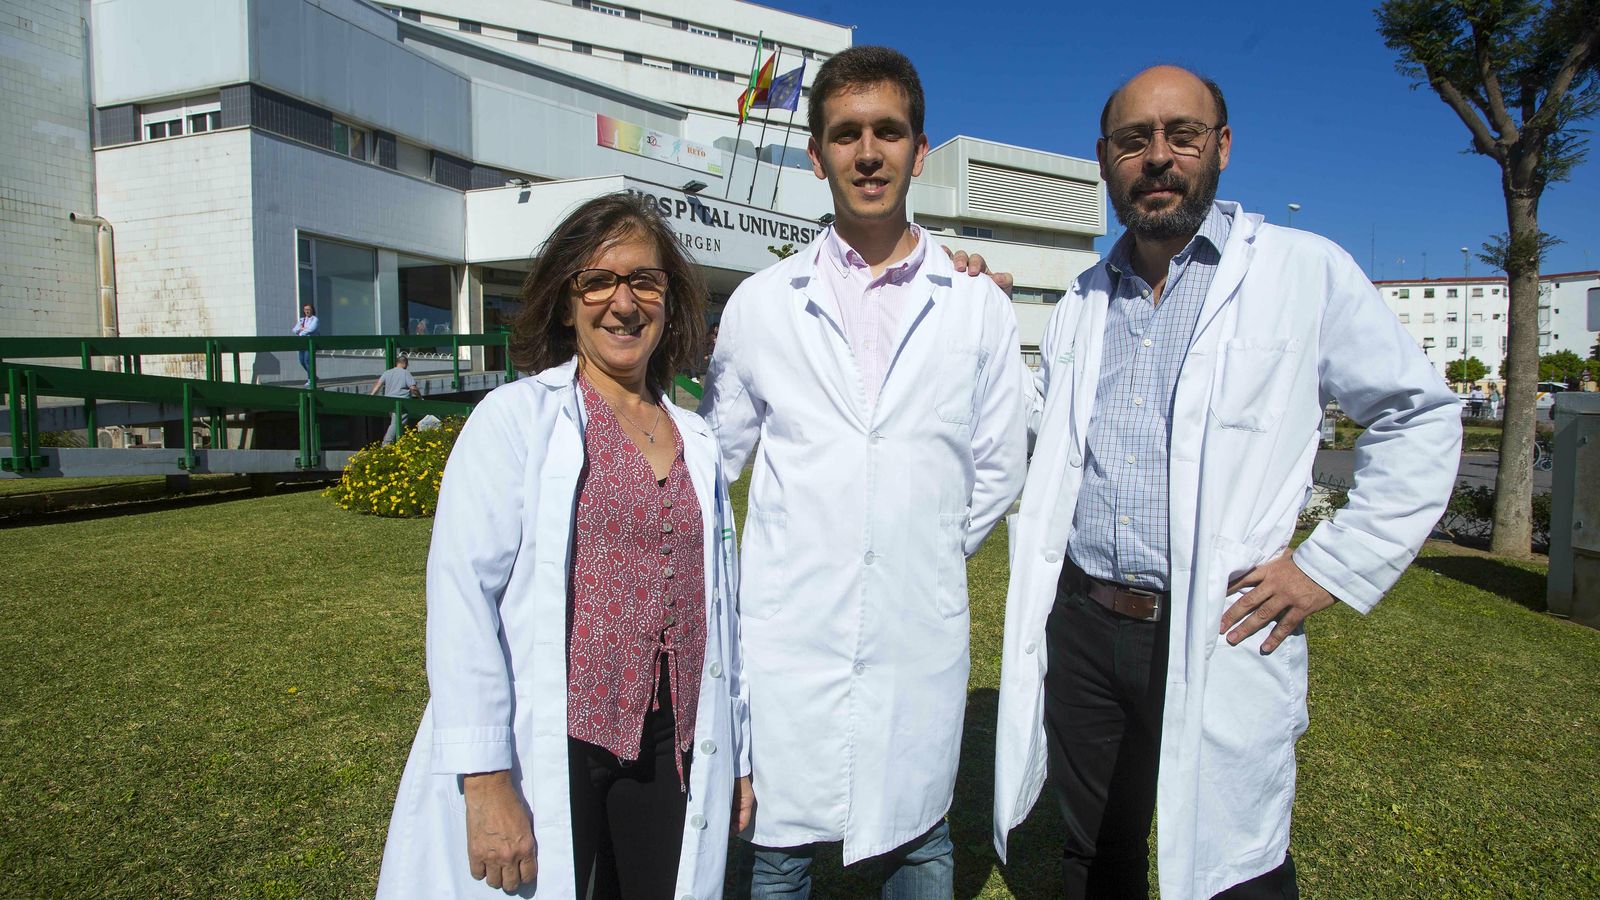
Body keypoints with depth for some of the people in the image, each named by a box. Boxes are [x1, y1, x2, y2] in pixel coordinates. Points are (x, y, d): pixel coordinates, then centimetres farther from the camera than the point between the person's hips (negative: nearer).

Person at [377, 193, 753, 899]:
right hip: (548, 752, -4)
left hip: (671, 752, 5)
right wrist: (485, 781, -16)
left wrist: (737, 755, 15)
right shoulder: (514, 417, -6)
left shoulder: (698, 443, 9)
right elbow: (462, 592, -12)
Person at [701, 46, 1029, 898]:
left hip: (919, 635, 1)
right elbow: (716, 456, 11)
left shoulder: (978, 306, 4)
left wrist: (922, 558, 10)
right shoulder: (760, 302, 3)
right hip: (787, 633, 0)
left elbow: (998, 469, 11)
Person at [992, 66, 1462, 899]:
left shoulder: (1305, 272, -2)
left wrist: (1332, 566, -6)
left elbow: (1420, 418, 1)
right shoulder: (1080, 307, 12)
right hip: (1080, 625, 4)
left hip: (1220, 637, -4)